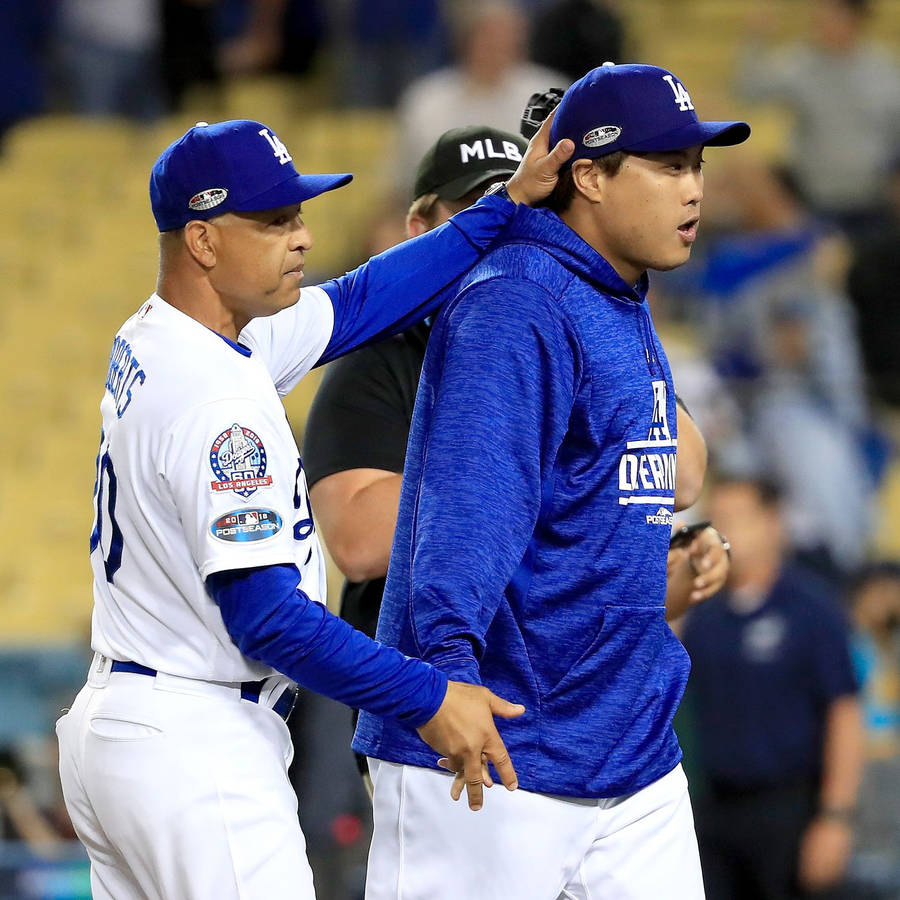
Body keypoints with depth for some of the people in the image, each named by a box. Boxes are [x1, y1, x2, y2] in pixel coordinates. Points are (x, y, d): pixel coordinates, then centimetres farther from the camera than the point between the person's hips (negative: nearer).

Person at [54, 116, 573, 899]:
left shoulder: (152, 341, 9)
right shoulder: (217, 400, -21)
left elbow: (355, 305, 15)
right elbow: (265, 617, -24)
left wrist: (508, 205, 11)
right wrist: (426, 698, -22)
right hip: (198, 753, -10)